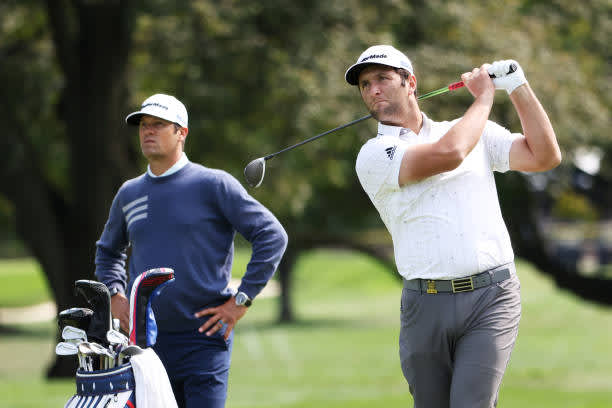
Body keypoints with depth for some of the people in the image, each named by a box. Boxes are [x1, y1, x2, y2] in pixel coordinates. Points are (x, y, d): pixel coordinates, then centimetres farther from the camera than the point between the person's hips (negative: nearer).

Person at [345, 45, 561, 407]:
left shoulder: (478, 133, 14)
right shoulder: (374, 156, 1)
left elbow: (545, 156, 5)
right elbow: (448, 154, -14)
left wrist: (518, 86, 2)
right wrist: (484, 97, 1)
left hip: (491, 299, 0)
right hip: (425, 306, 0)